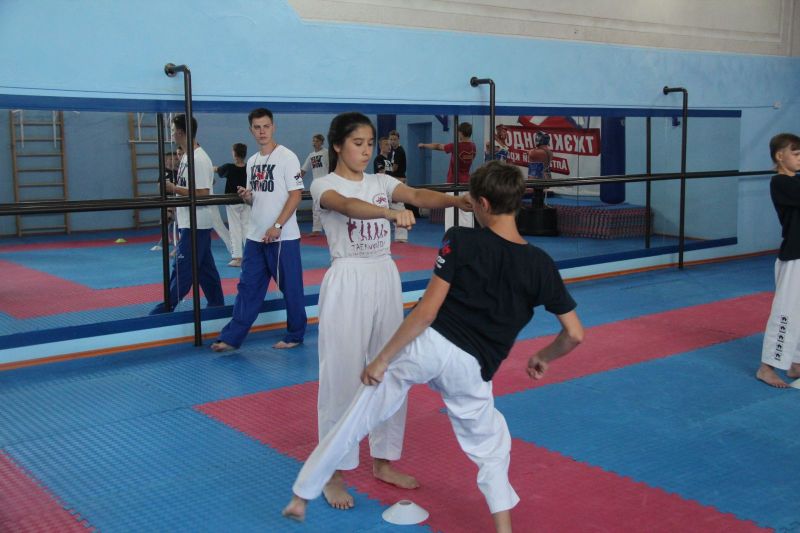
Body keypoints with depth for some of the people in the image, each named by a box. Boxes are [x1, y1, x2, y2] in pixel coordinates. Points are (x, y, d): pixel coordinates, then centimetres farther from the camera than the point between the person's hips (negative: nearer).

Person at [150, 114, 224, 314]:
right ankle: (217, 305, 22)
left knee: (181, 269, -5)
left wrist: (174, 188, -17)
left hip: (195, 224, -10)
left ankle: (165, 311, -1)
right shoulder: (187, 156, 13)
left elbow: (203, 194, -22)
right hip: (188, 222, 10)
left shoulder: (199, 159, -18)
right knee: (205, 268, 14)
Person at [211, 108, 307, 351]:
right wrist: (246, 196, -5)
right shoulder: (252, 161, 12)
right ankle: (231, 338, 14)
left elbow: (296, 195, -12)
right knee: (247, 288, 10)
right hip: (255, 236, 7)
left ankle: (295, 335, 20)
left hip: (283, 237, -6)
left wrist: (277, 226, -18)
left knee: (291, 288, 5)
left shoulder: (286, 157, -9)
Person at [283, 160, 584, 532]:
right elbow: (575, 335, 3)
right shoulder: (540, 265, 0)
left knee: (354, 422, 15)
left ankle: (300, 497, 27)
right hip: (469, 368, 2)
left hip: (424, 344, -1)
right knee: (491, 448, 26)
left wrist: (381, 359, -5)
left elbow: (427, 310, -12)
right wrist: (543, 357, 24)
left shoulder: (460, 241, -8)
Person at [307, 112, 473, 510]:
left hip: (386, 278, 6)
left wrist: (456, 200, -29)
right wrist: (391, 213, -48)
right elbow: (349, 205, -29)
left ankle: (383, 462, 27)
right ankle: (334, 473, 12)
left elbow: (418, 195, -9)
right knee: (342, 376, -2)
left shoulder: (381, 182, 9)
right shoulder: (324, 185, -6)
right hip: (347, 283, -5)